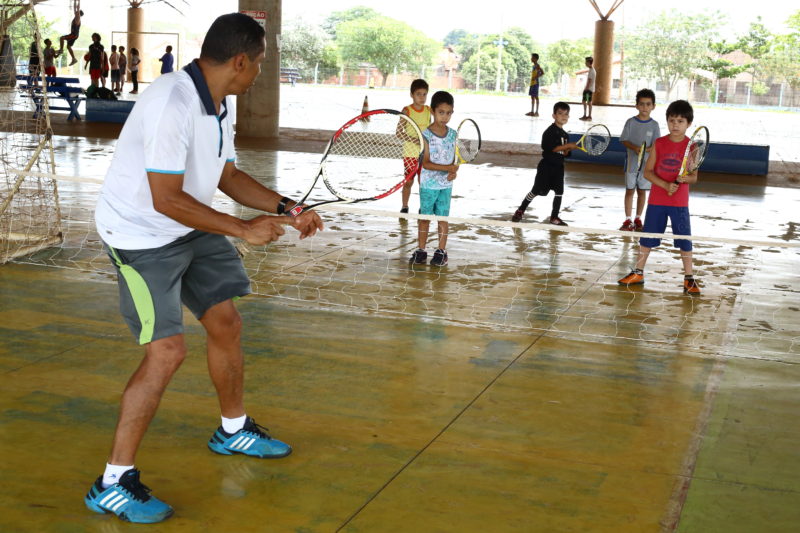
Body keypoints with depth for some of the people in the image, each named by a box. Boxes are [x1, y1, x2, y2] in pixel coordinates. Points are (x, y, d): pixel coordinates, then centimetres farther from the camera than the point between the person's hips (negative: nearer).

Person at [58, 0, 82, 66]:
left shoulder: (77, 18, -10)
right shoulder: (75, 17, 14)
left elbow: (78, 9, -14)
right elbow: (74, 9, 21)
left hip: (74, 34, -10)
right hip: (73, 35, 10)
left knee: (61, 38, -18)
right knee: (68, 46, 11)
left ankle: (61, 49, -10)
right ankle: (73, 59, 11)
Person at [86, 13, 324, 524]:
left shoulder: (220, 104, 2)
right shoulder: (171, 105, -29)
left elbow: (227, 176, 13)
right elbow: (166, 199, -30)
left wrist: (285, 208, 3)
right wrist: (243, 229, -24)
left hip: (192, 229, 9)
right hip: (141, 235, -9)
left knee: (226, 323, 15)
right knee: (168, 351, -15)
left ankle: (234, 429, 39)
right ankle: (113, 485, -3)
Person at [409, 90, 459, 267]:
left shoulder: (452, 134, 2)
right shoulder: (426, 135, -12)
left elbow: (454, 158, 9)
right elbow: (426, 163, -17)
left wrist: (454, 172, -13)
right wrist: (448, 168, -25)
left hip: (446, 184, 3)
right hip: (428, 184, -3)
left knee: (443, 217, 8)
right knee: (425, 217, 6)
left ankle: (441, 251, 17)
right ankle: (421, 250, 15)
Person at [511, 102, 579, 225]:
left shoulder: (565, 135, 11)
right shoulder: (550, 131, -12)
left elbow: (564, 153, 14)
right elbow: (552, 148, -22)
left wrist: (568, 149, -8)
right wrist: (568, 145, -22)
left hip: (558, 167, 7)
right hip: (546, 166, -7)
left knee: (559, 192, 3)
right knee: (536, 191, 0)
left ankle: (554, 217, 15)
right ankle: (520, 211, 16)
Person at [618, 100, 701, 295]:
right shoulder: (659, 143, -1)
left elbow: (693, 176, -2)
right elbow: (647, 171, -2)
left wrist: (686, 179, -25)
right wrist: (665, 185, -17)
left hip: (680, 202, -2)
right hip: (656, 200, 2)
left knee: (684, 240, 2)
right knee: (647, 236, 11)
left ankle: (689, 278, 13)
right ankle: (638, 273, 24)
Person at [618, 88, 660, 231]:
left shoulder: (654, 125, -2)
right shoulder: (631, 122, -2)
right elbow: (624, 140, -4)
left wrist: (646, 150, -26)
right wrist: (635, 148, -22)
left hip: (646, 164, 0)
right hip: (631, 162, 0)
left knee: (642, 191, 8)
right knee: (629, 190, 5)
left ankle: (638, 219, 20)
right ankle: (628, 220, 12)